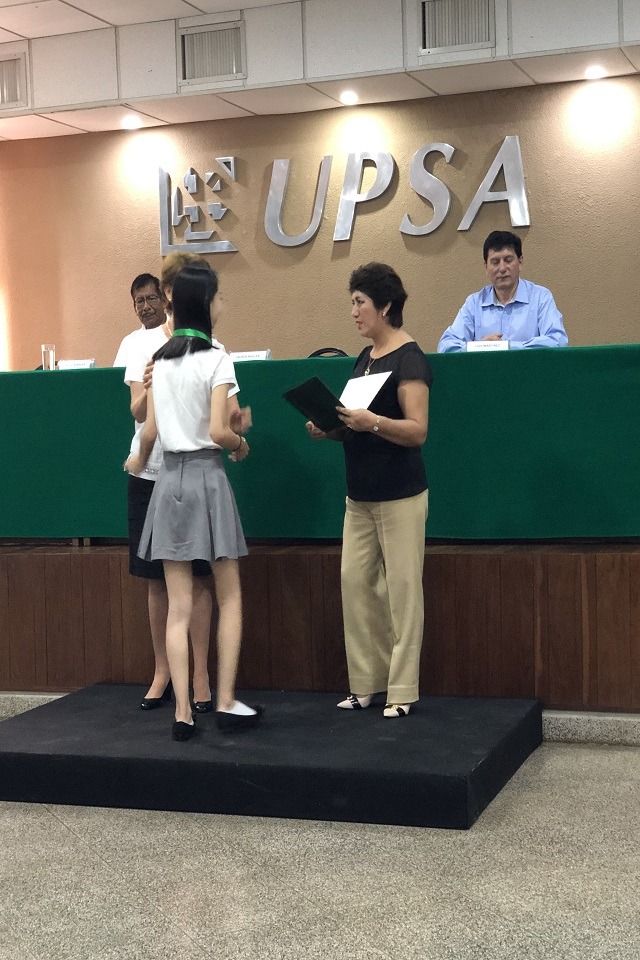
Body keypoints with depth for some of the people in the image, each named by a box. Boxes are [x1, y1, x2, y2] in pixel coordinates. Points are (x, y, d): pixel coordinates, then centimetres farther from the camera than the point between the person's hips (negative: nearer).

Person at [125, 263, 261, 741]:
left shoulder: (160, 359, 8)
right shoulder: (216, 358, -9)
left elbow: (150, 431, 9)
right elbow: (218, 432, -16)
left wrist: (138, 462, 29)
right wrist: (242, 444, 5)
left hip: (170, 479, 5)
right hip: (207, 477, -5)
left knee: (179, 606, 3)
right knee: (229, 598, 8)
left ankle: (183, 713, 3)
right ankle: (226, 702, 7)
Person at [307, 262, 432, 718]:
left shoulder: (409, 358, -11)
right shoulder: (365, 357, 15)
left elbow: (417, 431, -18)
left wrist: (372, 422, -31)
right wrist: (330, 428, 3)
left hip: (399, 496, -8)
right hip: (360, 496, 8)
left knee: (402, 590, -3)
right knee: (356, 582, 6)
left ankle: (403, 692, 4)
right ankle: (366, 684, 13)